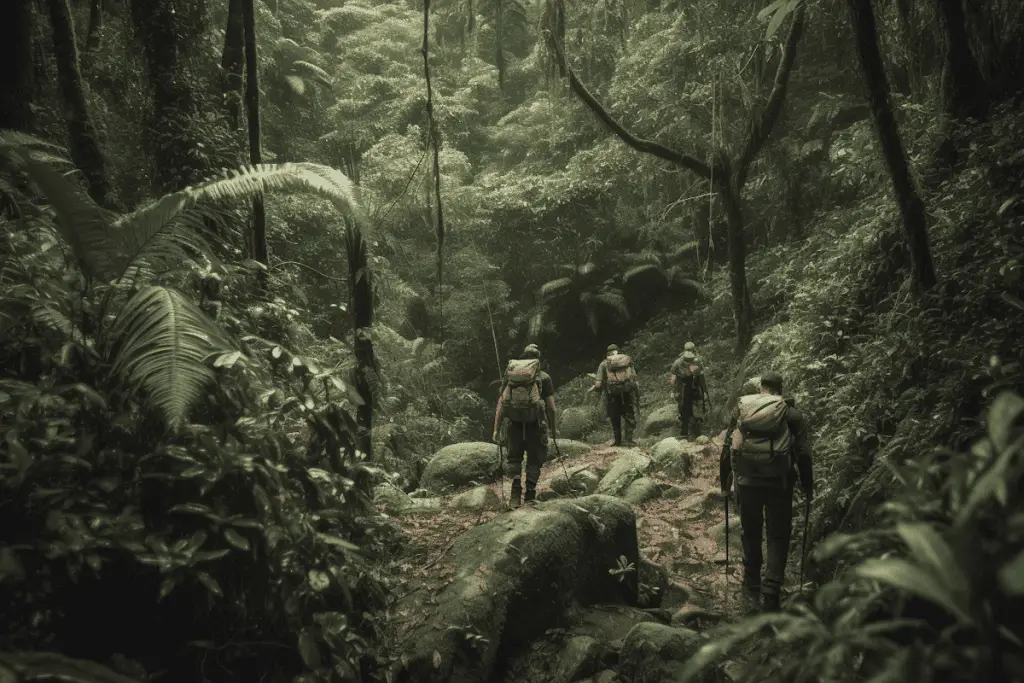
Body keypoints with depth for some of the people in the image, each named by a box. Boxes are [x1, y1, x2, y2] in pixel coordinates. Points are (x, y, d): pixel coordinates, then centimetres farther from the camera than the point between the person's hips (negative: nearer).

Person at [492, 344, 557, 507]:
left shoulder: (510, 374, 11)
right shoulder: (544, 377, 5)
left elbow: (500, 403, 8)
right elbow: (551, 406, 3)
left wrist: (496, 429, 11)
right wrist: (553, 428, 15)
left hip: (515, 422, 2)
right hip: (535, 423, -2)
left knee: (514, 456, 17)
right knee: (534, 458, 12)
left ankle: (516, 482, -5)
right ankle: (530, 494, 12)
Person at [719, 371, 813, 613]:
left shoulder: (742, 408, 6)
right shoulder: (792, 413, 1)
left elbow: (727, 447, 6)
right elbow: (803, 454, -2)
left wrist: (724, 481, 15)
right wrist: (808, 488, 7)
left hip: (746, 480, 2)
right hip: (779, 482, -2)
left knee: (750, 532, 17)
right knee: (778, 536, 8)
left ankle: (752, 587, 28)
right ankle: (771, 594, 1)